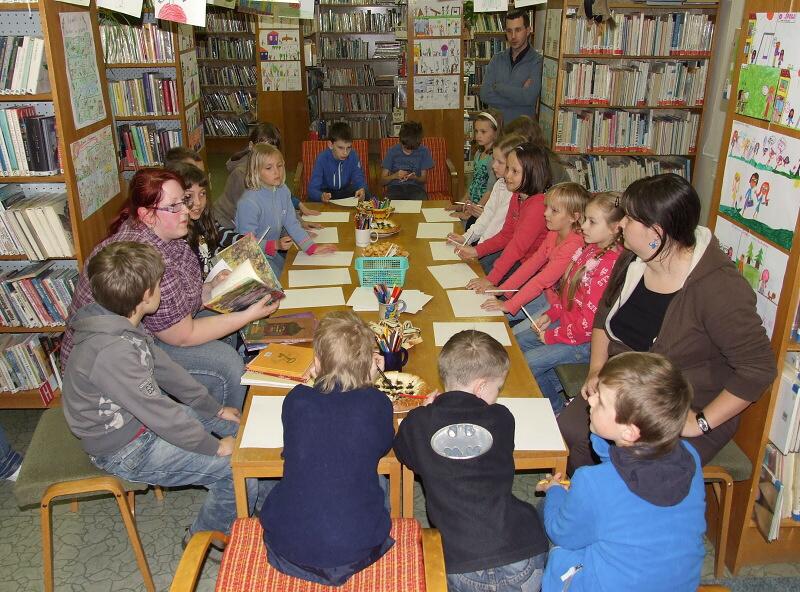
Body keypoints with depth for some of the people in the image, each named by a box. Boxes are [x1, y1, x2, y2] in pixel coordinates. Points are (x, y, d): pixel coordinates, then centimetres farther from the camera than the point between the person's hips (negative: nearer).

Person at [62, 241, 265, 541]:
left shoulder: (121, 323, -5)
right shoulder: (111, 351, -35)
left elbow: (164, 368, 5)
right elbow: (158, 411, -30)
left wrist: (216, 409, 7)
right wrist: (215, 446, -18)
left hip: (138, 416, 10)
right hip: (126, 449, -10)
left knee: (238, 424, 15)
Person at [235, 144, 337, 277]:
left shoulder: (283, 191, -5)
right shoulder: (249, 203, -27)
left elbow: (292, 224, -1)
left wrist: (312, 247, -11)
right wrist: (275, 245, -33)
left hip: (273, 253, 7)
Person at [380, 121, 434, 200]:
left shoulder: (424, 151, 0)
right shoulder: (392, 151, 0)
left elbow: (424, 179, 5)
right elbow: (382, 181, 1)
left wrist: (414, 178, -18)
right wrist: (394, 176, -20)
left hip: (415, 187, 0)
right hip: (395, 187, 0)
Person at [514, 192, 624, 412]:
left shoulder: (610, 266, -28)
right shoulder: (591, 248, 1)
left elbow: (589, 322, -26)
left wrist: (552, 336, -15)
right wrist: (551, 314, 3)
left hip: (587, 341, -10)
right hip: (567, 319, 10)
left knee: (528, 363, -13)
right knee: (515, 337, 11)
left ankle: (557, 411, 11)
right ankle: (555, 386, 20)